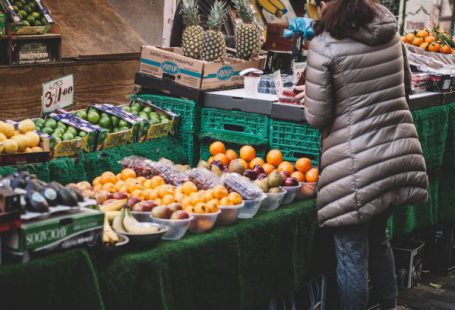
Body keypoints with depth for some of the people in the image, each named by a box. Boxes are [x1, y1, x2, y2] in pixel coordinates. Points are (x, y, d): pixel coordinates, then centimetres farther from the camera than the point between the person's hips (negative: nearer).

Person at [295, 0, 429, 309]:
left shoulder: (325, 45, -12)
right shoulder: (390, 33, 5)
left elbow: (318, 117, -10)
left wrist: (309, 98, 10)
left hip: (357, 164, -6)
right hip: (399, 152, 7)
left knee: (352, 252, 4)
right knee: (378, 237, 24)